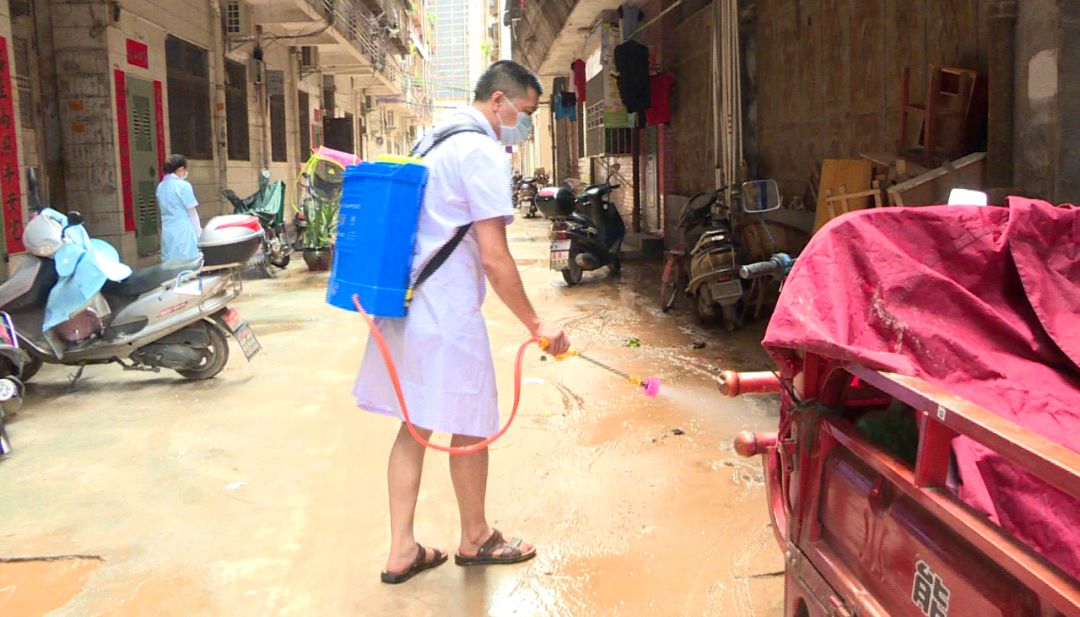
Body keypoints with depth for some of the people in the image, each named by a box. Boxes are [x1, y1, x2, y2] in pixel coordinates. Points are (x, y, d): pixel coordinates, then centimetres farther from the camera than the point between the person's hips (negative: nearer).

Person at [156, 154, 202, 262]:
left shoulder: (161, 187, 10)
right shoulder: (183, 185, -10)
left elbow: (165, 210, 14)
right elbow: (192, 212, -6)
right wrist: (199, 231, 5)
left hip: (167, 233, 7)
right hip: (183, 232, -7)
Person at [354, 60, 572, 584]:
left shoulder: (433, 141, 17)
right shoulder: (484, 152, -13)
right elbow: (494, 258, -18)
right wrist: (537, 326, -11)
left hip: (405, 305, 9)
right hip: (447, 315, -9)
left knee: (416, 426, 13)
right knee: (470, 428, 8)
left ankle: (402, 551, 18)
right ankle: (475, 540, 27)